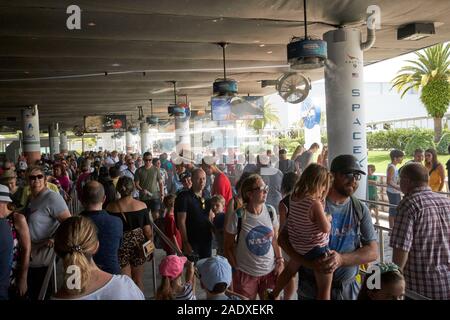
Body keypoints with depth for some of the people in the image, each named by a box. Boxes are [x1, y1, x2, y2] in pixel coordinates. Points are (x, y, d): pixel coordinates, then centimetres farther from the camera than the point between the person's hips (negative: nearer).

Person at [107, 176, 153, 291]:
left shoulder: (111, 207, -9)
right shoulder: (141, 205, -9)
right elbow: (147, 230, -5)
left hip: (120, 246, -1)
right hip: (138, 244, 1)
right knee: (138, 281, 18)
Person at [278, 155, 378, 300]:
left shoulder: (361, 209, -2)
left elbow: (373, 251, -5)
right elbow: (283, 238, -10)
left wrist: (341, 259, -22)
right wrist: (308, 262, -25)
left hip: (348, 289, 3)